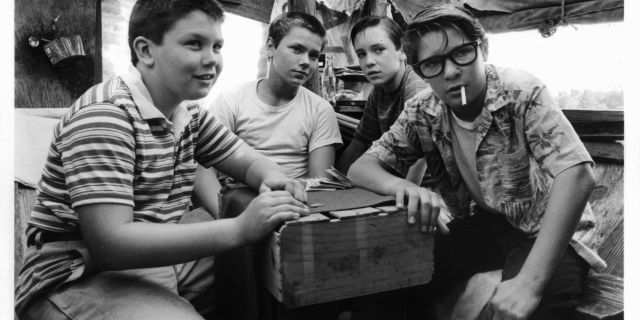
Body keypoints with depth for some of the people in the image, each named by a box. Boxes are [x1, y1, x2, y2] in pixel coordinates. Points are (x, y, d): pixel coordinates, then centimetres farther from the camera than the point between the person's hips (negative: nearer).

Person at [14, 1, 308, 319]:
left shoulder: (189, 114, 4)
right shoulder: (103, 116, -21)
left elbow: (248, 160, 13)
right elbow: (109, 243, -28)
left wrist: (274, 180, -13)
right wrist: (239, 229, -33)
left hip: (161, 258, 8)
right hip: (84, 278, -7)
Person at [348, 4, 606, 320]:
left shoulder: (521, 92, -20)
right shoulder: (422, 111, -7)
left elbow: (577, 175, -30)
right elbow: (361, 168, -6)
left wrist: (529, 280, -39)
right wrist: (403, 187, -30)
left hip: (548, 231, -4)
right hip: (482, 226, 4)